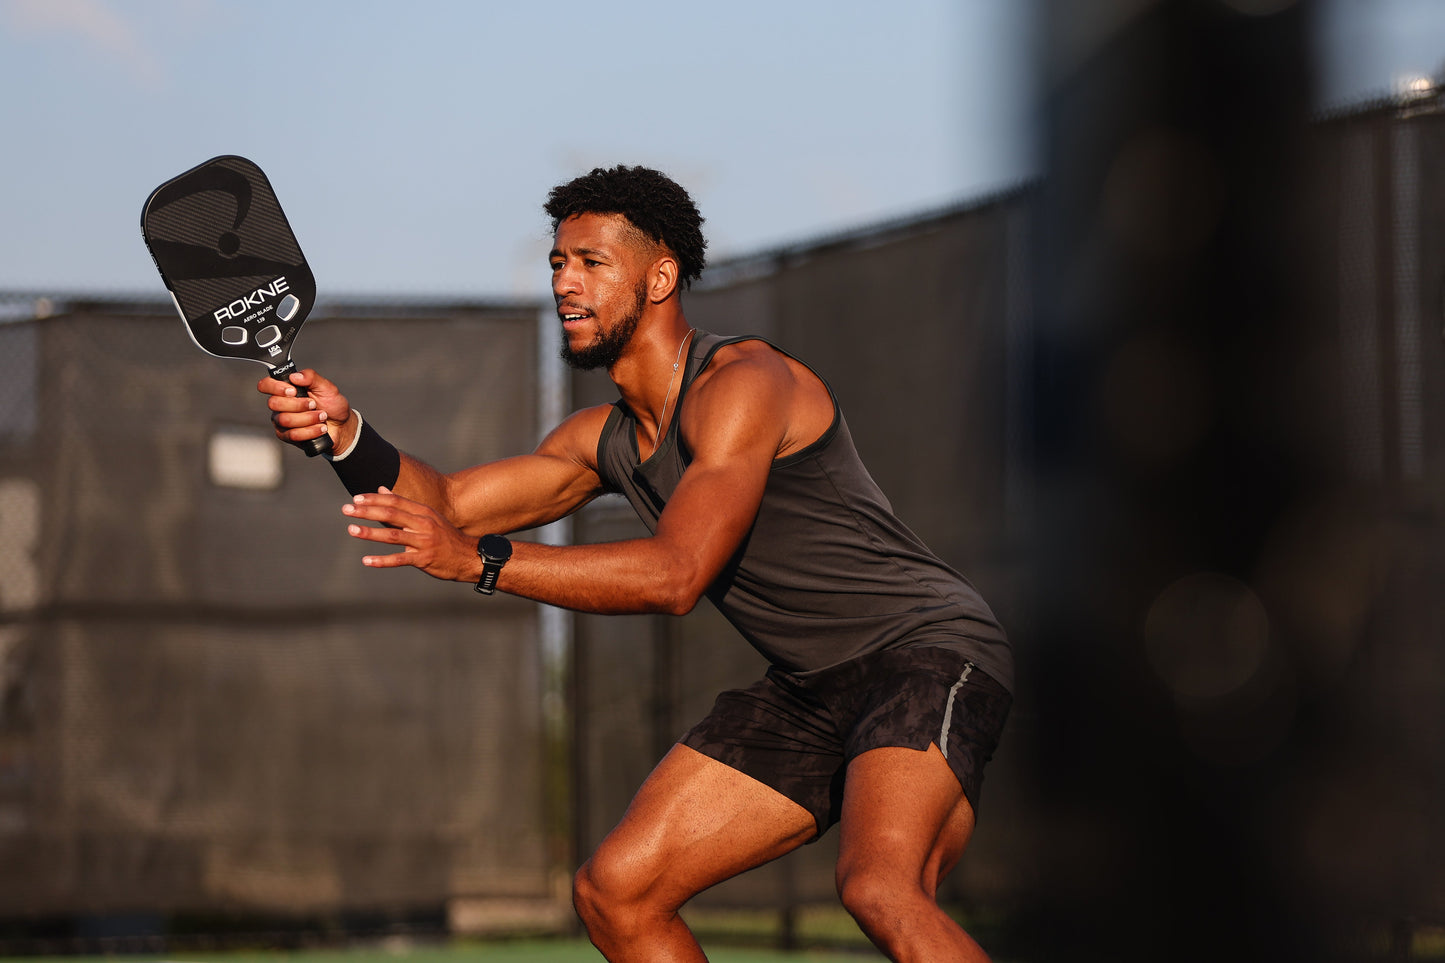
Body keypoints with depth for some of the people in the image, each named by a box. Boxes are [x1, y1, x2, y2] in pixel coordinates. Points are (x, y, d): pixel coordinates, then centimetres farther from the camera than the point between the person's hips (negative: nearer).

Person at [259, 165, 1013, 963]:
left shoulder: (742, 383, -18)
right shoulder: (606, 440, 10)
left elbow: (676, 575, -28)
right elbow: (447, 503, 9)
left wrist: (478, 561, -32)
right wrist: (344, 433, -11)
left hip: (927, 649, -9)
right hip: (808, 689, 9)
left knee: (878, 887, -36)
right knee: (613, 893, 1)